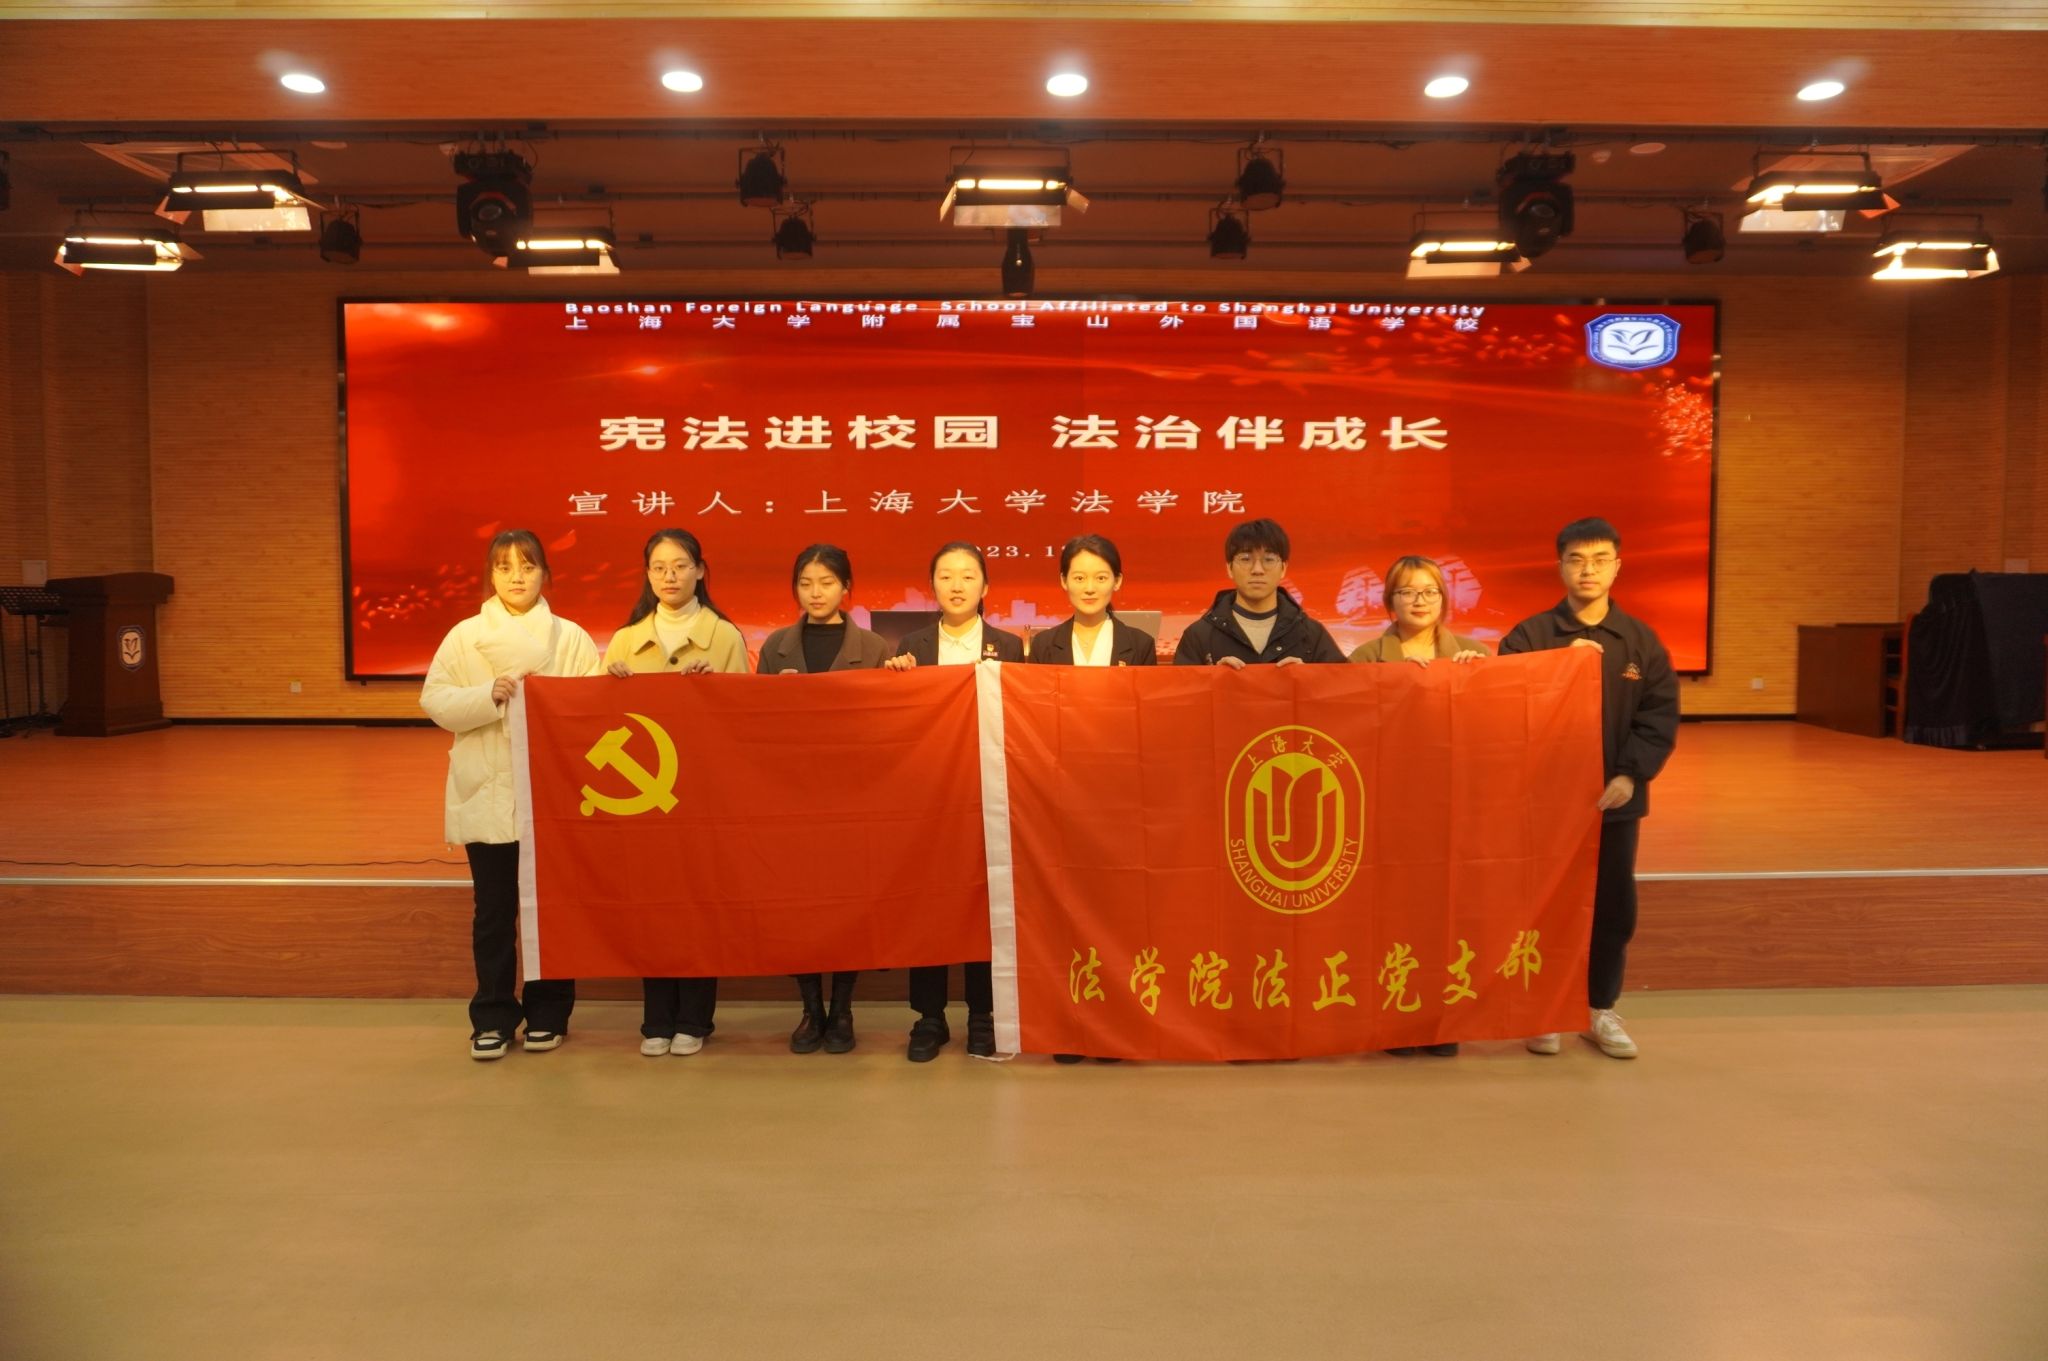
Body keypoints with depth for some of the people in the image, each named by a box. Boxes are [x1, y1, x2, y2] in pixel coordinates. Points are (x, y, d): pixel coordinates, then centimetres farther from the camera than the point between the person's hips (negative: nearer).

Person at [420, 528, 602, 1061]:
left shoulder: (571, 637, 3)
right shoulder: (465, 636, 3)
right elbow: (435, 703, -4)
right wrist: (489, 695, -17)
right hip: (488, 794, 0)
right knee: (494, 911, 6)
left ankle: (547, 1015, 21)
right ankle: (492, 1019, 18)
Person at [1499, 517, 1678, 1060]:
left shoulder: (1642, 640, 4)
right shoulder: (1529, 637, -4)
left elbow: (1661, 717, 1)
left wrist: (1631, 775, -11)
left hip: (1615, 799, 3)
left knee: (1614, 907, 10)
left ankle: (1602, 1008, 26)